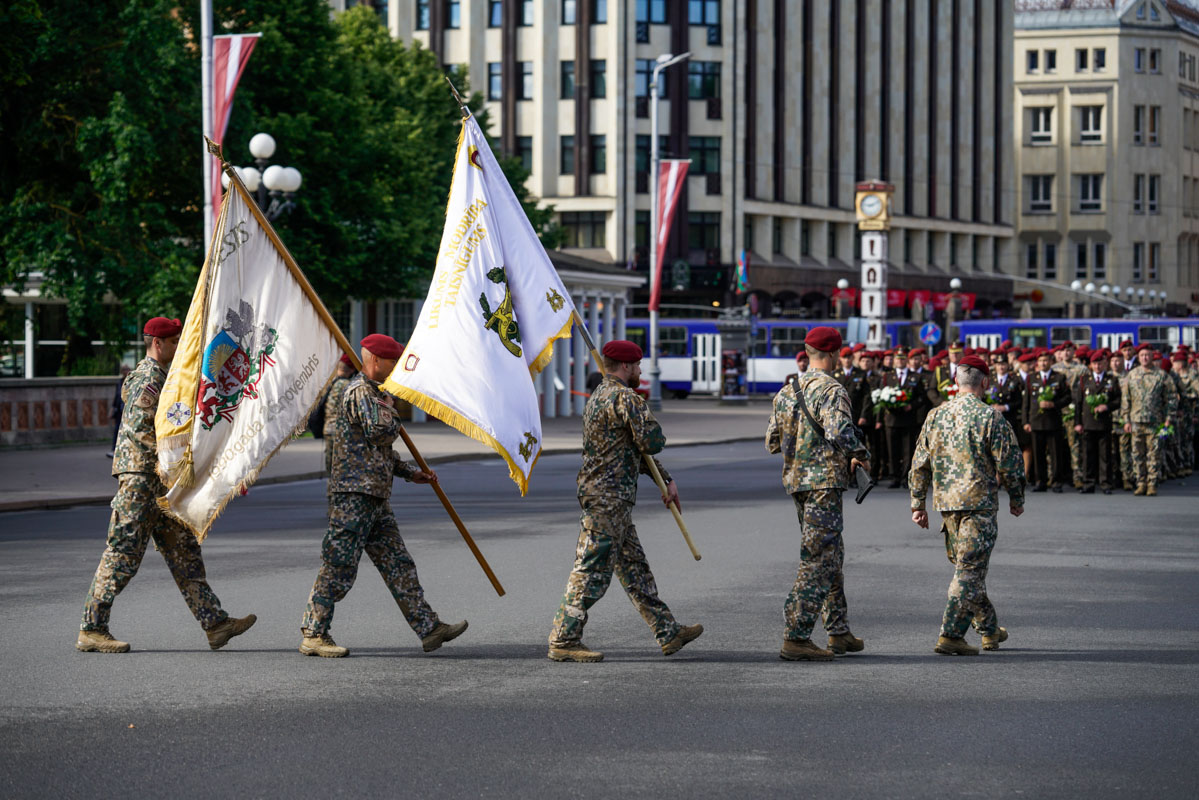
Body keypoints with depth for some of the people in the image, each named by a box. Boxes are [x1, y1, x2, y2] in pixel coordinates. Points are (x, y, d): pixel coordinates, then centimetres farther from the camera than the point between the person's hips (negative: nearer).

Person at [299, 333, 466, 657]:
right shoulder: (359, 391, -11)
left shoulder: (374, 392, 21)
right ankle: (313, 634, 1)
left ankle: (429, 629, 5)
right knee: (339, 567, -6)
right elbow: (381, 432, -22)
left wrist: (411, 472, 19)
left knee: (398, 565, 6)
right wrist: (389, 409, -2)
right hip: (354, 494, -10)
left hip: (375, 497, 10)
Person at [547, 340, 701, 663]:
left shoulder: (598, 396, 18)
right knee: (592, 570, -7)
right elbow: (653, 442, -17)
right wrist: (649, 420, 6)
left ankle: (668, 633, 20)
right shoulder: (625, 398, -14)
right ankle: (564, 641, -5)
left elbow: (637, 450, 24)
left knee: (634, 567, 14)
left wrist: (667, 479, 22)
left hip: (603, 495, 11)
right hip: (609, 498, -11)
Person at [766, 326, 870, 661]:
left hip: (795, 480, 9)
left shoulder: (787, 391, 11)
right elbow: (840, 430, -28)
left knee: (832, 557, 19)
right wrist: (861, 455, -11)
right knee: (818, 561, -6)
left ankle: (839, 632, 24)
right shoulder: (831, 390, -13)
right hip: (824, 482, -9)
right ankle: (795, 638, -10)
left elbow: (772, 442, 14)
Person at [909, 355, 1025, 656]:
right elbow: (1008, 464, -8)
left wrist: (918, 504, 17)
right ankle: (950, 636, -11)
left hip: (947, 503, 6)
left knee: (965, 566, 18)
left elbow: (920, 464, 10)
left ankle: (989, 630, 29)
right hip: (980, 503, -6)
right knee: (970, 570, -4)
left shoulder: (935, 416, 7)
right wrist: (1016, 498, 7)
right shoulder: (990, 417, -9)